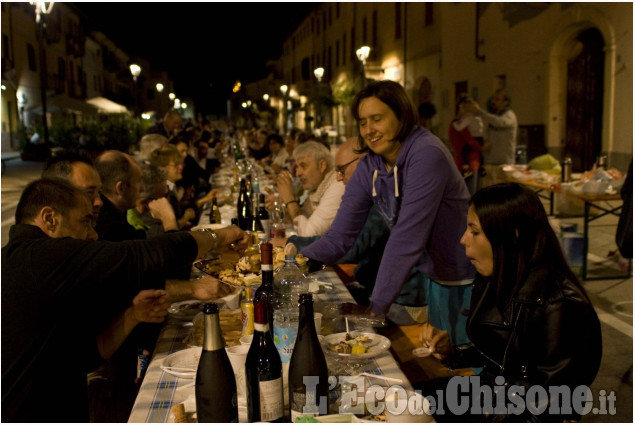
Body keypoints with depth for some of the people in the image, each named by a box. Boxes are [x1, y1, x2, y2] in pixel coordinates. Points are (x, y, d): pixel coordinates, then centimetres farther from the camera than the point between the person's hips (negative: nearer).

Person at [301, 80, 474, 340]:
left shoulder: (426, 155, -25)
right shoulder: (368, 168, -3)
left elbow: (407, 238, -32)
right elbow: (339, 237, -7)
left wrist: (377, 306, -34)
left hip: (464, 281, -6)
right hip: (432, 277, 6)